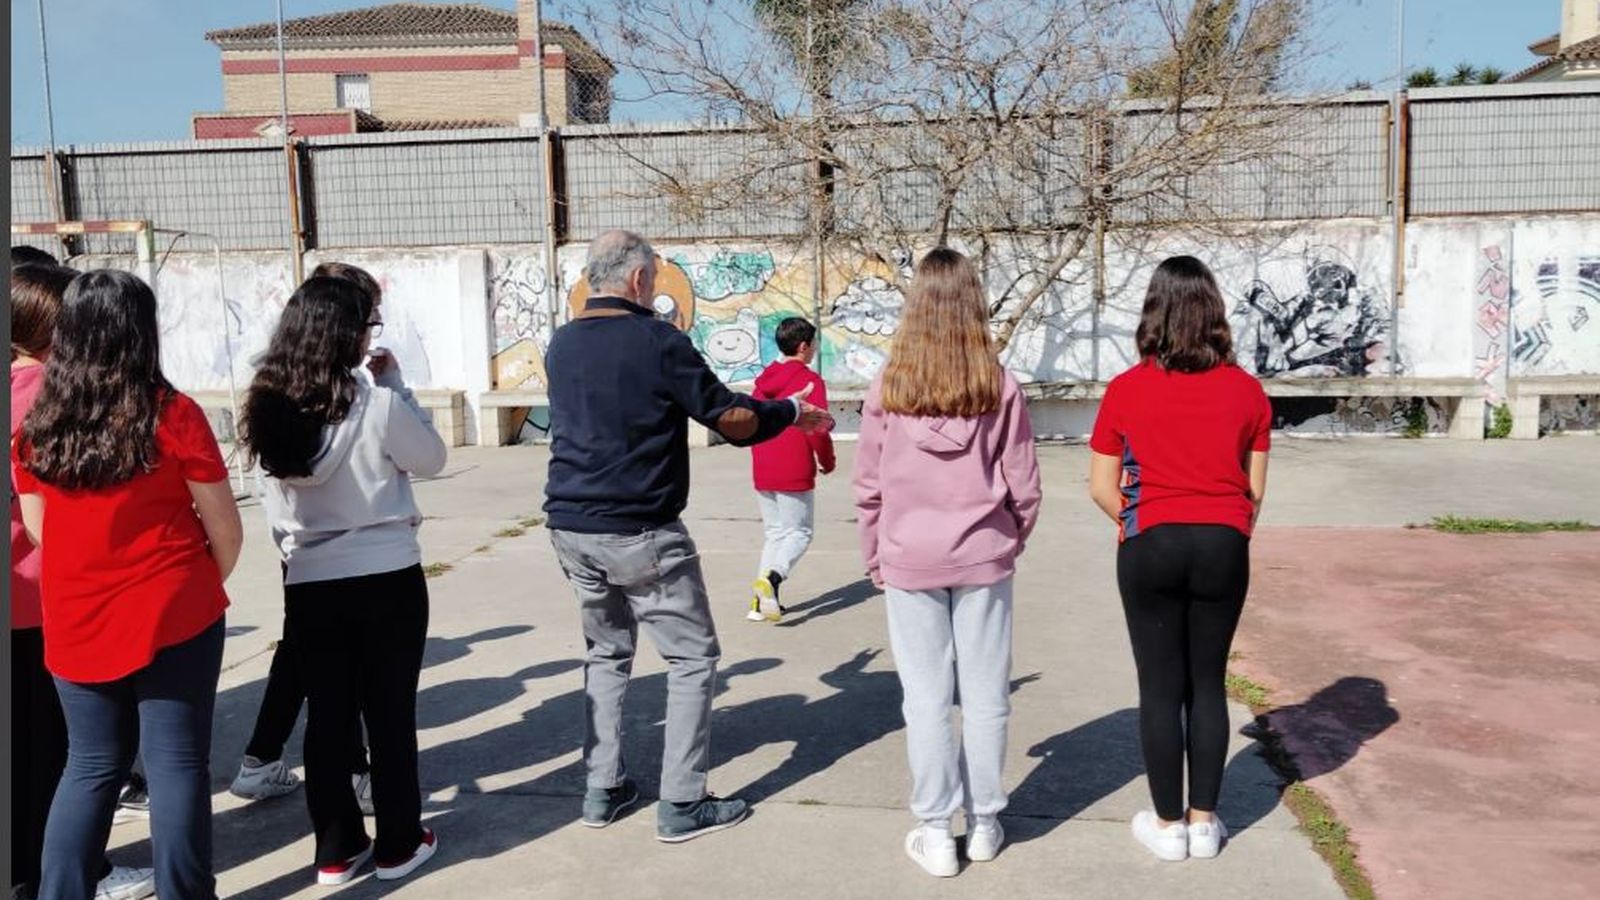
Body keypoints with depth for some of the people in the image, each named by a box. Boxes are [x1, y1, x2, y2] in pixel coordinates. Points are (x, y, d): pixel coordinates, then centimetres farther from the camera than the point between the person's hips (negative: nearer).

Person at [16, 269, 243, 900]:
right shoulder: (172, 415, -12)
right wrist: (205, 585, 12)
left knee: (92, 765, 17)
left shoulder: (36, 422, 0)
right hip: (172, 618, -4)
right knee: (176, 764, 5)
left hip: (74, 623, 4)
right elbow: (225, 530, -7)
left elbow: (38, 528, 8)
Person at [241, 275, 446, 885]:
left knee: (326, 716, 13)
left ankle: (336, 851, 24)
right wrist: (397, 384, 1)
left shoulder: (269, 405, -2)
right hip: (386, 579, -4)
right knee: (390, 714, 9)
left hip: (308, 584, 4)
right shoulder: (376, 404, -17)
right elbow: (432, 459, -1)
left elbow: (275, 497, 5)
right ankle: (398, 846, 21)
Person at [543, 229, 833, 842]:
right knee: (692, 658, 6)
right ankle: (681, 805, 8)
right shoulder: (656, 342, -13)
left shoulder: (561, 345, 7)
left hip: (570, 527, 7)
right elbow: (734, 422, -10)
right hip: (640, 533, -7)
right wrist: (792, 411, 8)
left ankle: (601, 790, 24)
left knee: (606, 654, 21)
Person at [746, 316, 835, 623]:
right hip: (795, 471, -6)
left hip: (762, 471, 6)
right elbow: (817, 428, -15)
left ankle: (762, 600, 8)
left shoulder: (764, 380, 11)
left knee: (775, 532, 15)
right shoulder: (810, 380, -10)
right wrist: (827, 461, 0)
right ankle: (772, 577, -21)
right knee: (799, 532, 4)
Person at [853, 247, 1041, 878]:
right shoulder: (999, 386, -5)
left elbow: (868, 487, -2)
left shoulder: (887, 387, -5)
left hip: (911, 561, 0)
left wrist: (875, 560, 11)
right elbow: (1023, 484, -2)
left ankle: (936, 833, 15)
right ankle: (984, 825, 23)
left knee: (926, 700, 7)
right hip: (984, 560, 1)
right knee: (985, 697, 11)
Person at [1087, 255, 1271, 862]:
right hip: (1223, 546, 2)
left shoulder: (1126, 390, -6)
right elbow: (1255, 488, 3)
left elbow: (1102, 487, -4)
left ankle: (1167, 825, 17)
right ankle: (1203, 822, 22)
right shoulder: (1246, 390, 0)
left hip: (1151, 547, -2)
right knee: (1207, 683, 12)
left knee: (1161, 686, 7)